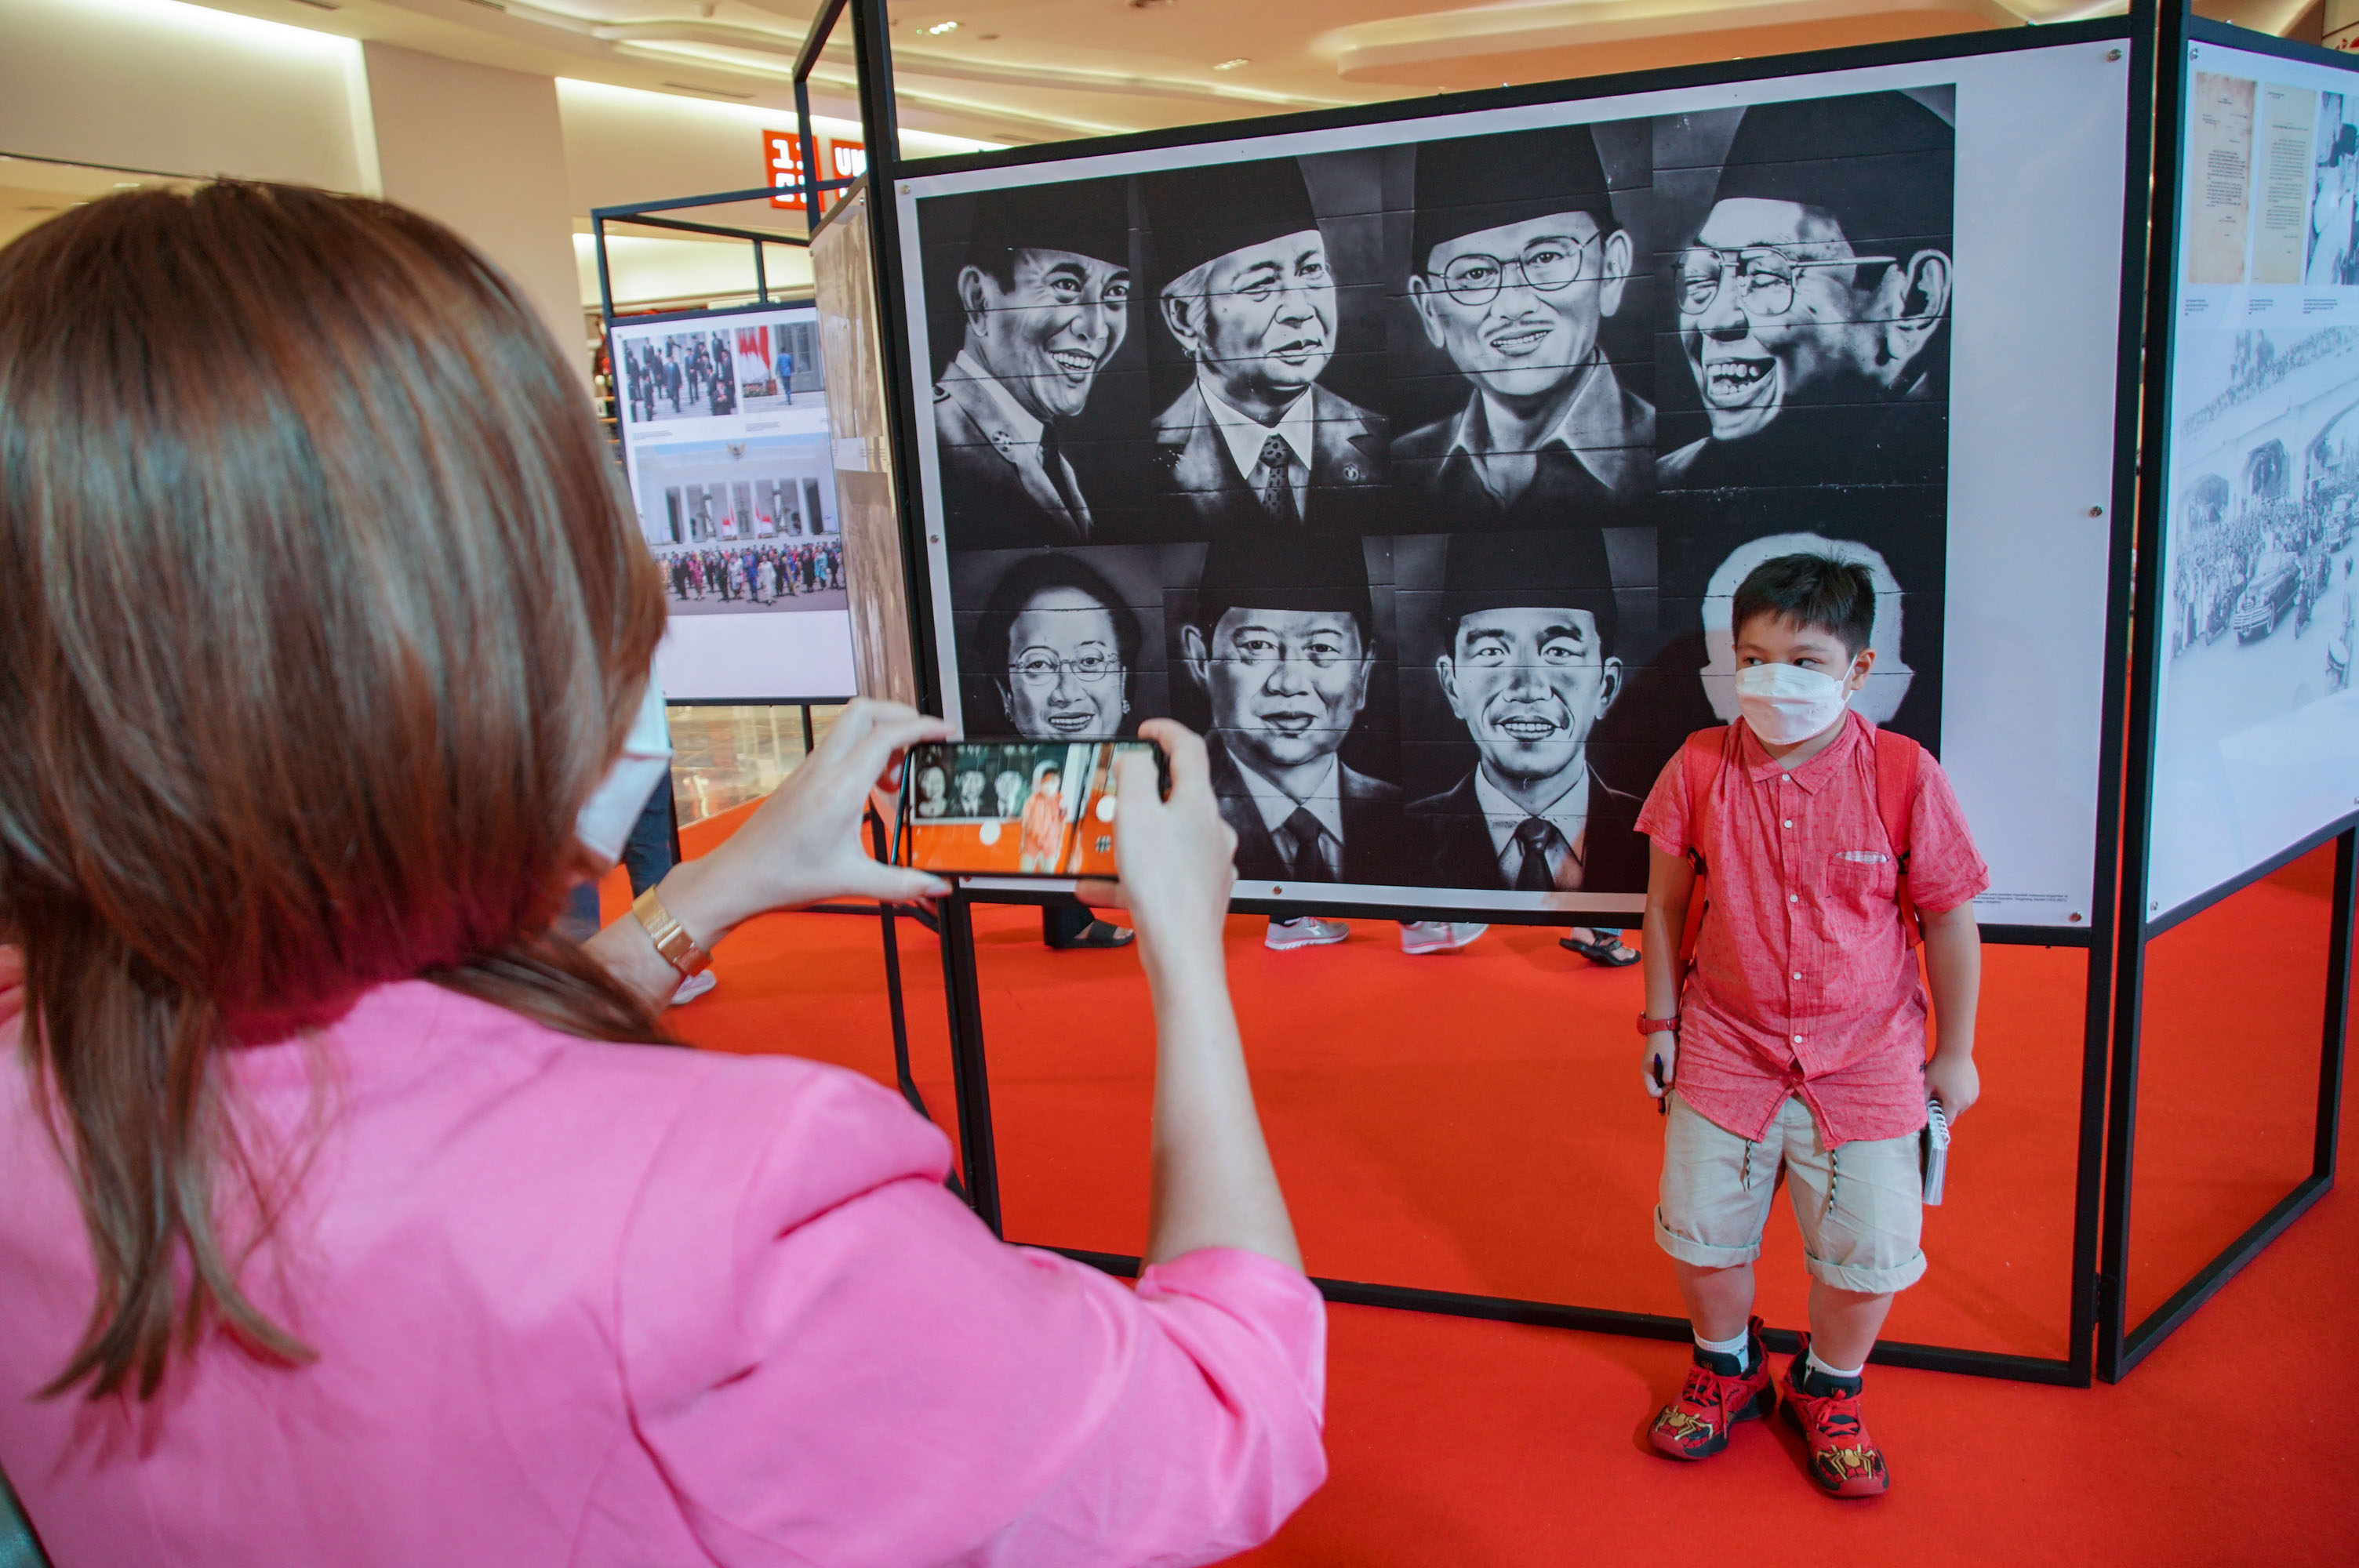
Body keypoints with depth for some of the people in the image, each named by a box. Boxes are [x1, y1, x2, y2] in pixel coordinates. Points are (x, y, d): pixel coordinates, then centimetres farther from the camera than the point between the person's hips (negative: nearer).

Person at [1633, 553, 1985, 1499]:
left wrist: (1954, 1052, 3)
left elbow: (1948, 919, -4)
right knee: (1700, 1236, 11)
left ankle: (1829, 1390, 36)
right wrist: (1661, 1017, 6)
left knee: (1866, 1254, 6)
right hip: (1726, 1050, 2)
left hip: (1866, 1060, -1)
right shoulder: (1700, 768, -9)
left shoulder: (1904, 775, -13)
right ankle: (1727, 1367, 41)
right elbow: (1665, 900, 3)